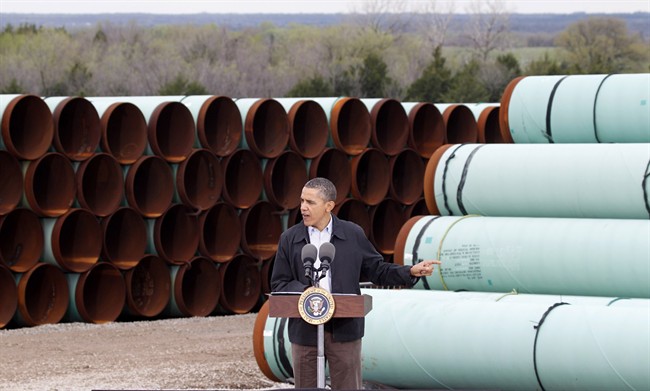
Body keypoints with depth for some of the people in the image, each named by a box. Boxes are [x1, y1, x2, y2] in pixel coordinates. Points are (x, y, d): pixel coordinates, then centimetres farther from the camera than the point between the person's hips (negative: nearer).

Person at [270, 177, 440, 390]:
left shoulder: (353, 234, 4)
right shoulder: (289, 239, 5)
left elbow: (377, 270, 9)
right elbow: (278, 284, 5)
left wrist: (411, 272, -5)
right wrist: (306, 291, -14)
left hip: (344, 330, -1)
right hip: (305, 331, 1)